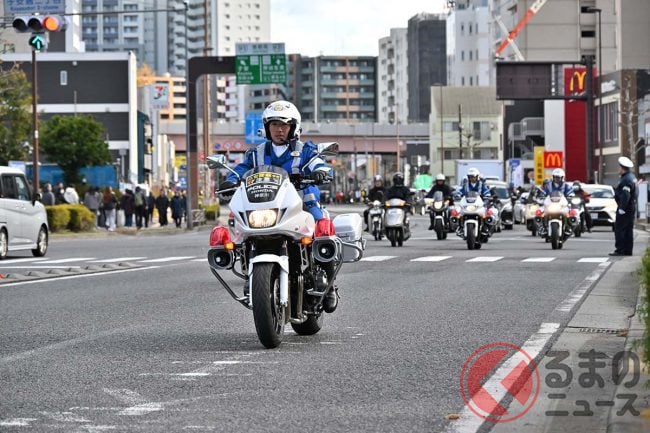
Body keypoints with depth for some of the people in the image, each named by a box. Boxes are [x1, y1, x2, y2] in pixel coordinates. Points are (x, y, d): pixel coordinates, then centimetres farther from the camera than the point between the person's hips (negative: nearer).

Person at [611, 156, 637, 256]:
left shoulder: (626, 180, -19)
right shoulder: (632, 177, 15)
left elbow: (625, 196, -25)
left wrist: (622, 208, -23)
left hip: (624, 208, -10)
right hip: (631, 208, 10)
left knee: (619, 229, -7)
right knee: (628, 230, 11)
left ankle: (620, 250, -9)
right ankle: (628, 250, 14)